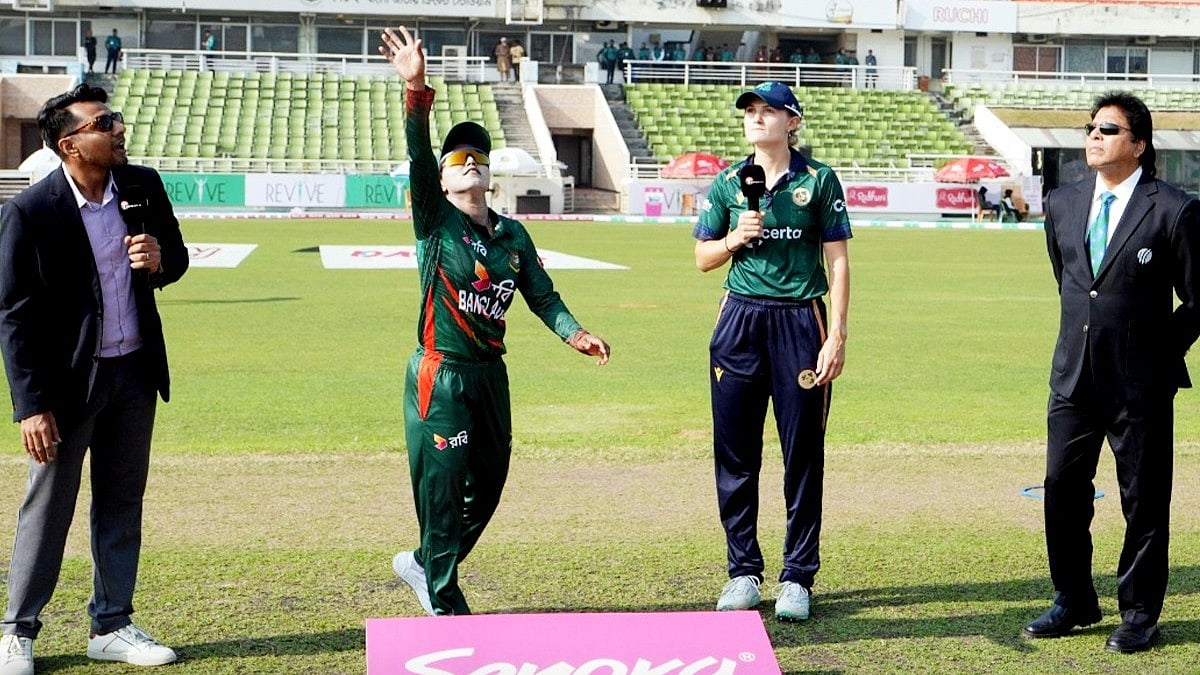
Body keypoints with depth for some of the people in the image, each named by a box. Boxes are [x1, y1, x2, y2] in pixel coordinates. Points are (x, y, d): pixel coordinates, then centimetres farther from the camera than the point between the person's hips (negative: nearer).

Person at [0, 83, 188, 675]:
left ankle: (111, 627, 25)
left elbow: (178, 256, 13)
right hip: (68, 377, -5)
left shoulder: (142, 186, -1)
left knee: (123, 503, 13)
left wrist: (160, 261, -13)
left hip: (136, 370, 5)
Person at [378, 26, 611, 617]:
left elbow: (541, 295, 9)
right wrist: (416, 88, -32)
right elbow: (418, 155, -19)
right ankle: (445, 607, 13)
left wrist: (574, 334, -10)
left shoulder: (513, 234, 10)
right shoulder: (435, 221, -4)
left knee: (487, 486, 14)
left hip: (491, 374, 6)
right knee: (443, 490, -1)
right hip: (441, 378, -6)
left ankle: (422, 563, 37)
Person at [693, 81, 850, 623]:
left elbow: (837, 261, 0)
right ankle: (743, 571, 17)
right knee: (735, 453, 5)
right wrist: (735, 238, -8)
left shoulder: (818, 180, 1)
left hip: (800, 322, -3)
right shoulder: (728, 183, 9)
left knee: (803, 455, 1)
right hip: (739, 320, 3)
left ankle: (797, 577, 10)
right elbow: (704, 259, 13)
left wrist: (836, 335, -8)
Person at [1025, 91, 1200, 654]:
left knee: (1143, 501, 5)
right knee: (1063, 491, 9)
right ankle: (1074, 603, 25)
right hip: (1073, 375, 5)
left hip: (1141, 384, -5)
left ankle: (1138, 613, 19)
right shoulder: (1062, 204, 7)